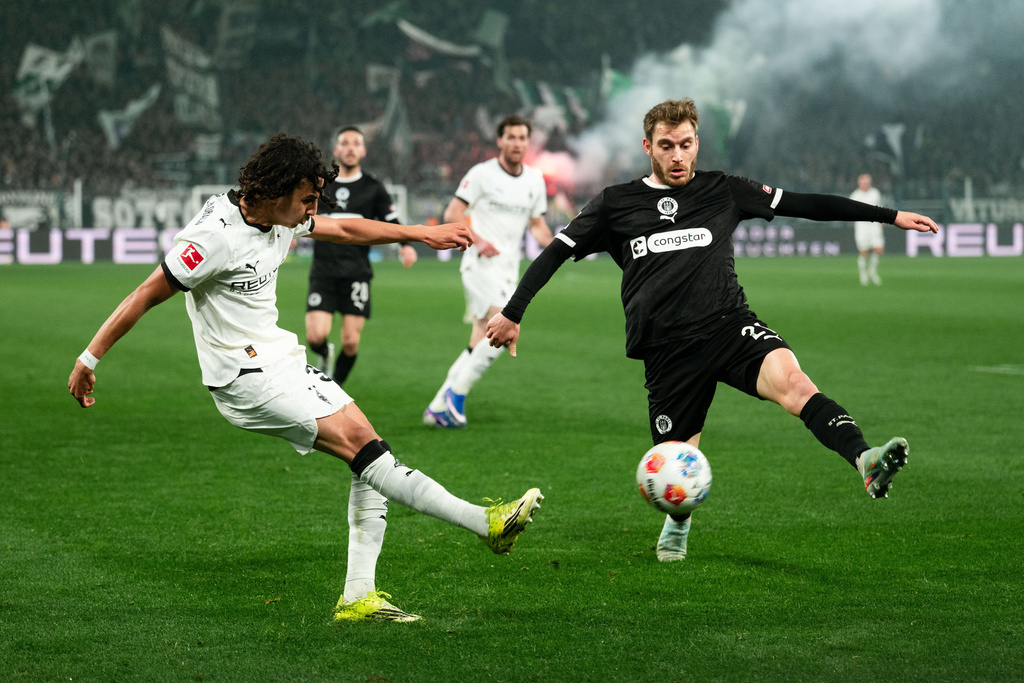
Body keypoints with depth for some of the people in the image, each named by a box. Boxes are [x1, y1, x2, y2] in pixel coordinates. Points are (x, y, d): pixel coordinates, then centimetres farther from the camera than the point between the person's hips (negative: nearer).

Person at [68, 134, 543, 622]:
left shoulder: (282, 218, 5)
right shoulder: (216, 235, -21)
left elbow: (344, 230, 22)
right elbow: (146, 296, -15)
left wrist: (422, 233, 22)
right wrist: (89, 359, -12)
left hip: (283, 358, 10)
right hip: (244, 377, -10)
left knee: (370, 451, -1)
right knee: (358, 441, -19)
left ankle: (358, 597, 1)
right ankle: (485, 522, -21)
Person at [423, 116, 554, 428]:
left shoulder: (535, 180, 11)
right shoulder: (482, 173, -5)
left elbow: (537, 225, 19)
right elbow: (452, 213, -5)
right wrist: (478, 240, -20)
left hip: (509, 270, 6)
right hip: (481, 264, -6)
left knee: (479, 348, 4)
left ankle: (437, 408, 13)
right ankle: (456, 394, -13)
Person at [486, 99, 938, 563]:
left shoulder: (723, 191, 12)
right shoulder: (615, 204, 11)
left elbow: (804, 204, 12)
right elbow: (557, 252, 16)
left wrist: (890, 216, 10)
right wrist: (512, 314, 11)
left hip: (729, 324, 0)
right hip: (667, 349, 1)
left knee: (791, 379, -31)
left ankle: (866, 462, -50)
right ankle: (678, 527, 40)